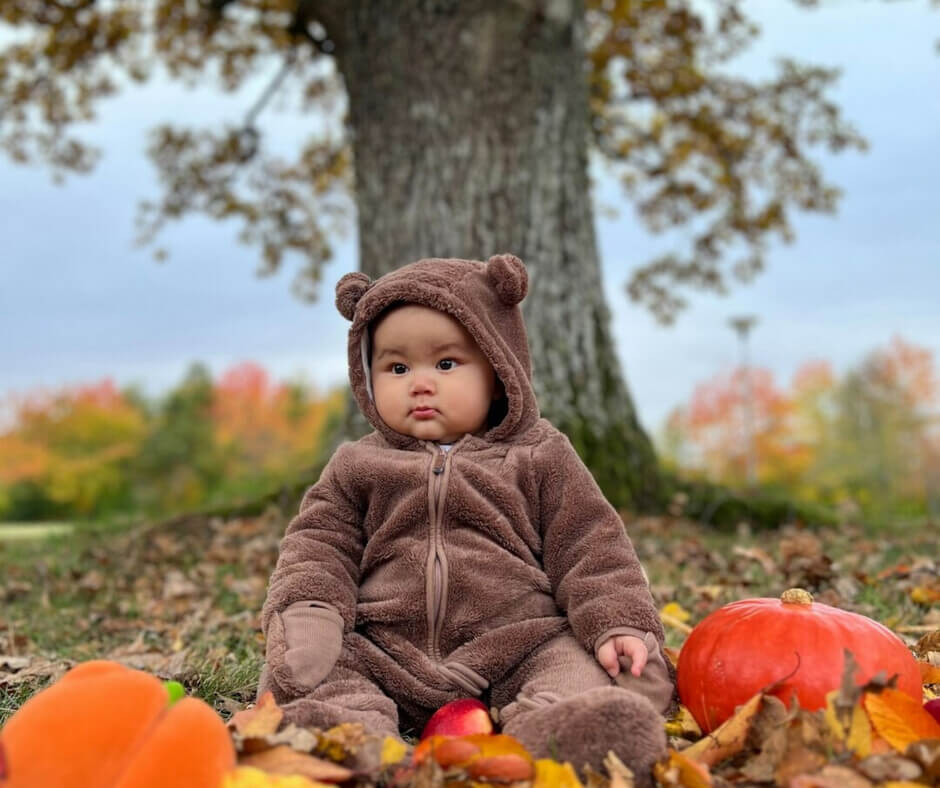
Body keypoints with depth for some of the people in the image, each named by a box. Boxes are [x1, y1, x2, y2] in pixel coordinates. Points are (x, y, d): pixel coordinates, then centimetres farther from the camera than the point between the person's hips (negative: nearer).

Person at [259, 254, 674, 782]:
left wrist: (618, 624, -10)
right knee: (311, 668, -21)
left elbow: (589, 547, 5)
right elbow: (320, 545, 12)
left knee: (577, 665, -28)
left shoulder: (539, 458, 9)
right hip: (384, 655, 2)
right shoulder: (357, 467, 15)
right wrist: (307, 610, -9)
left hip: (519, 645, -1)